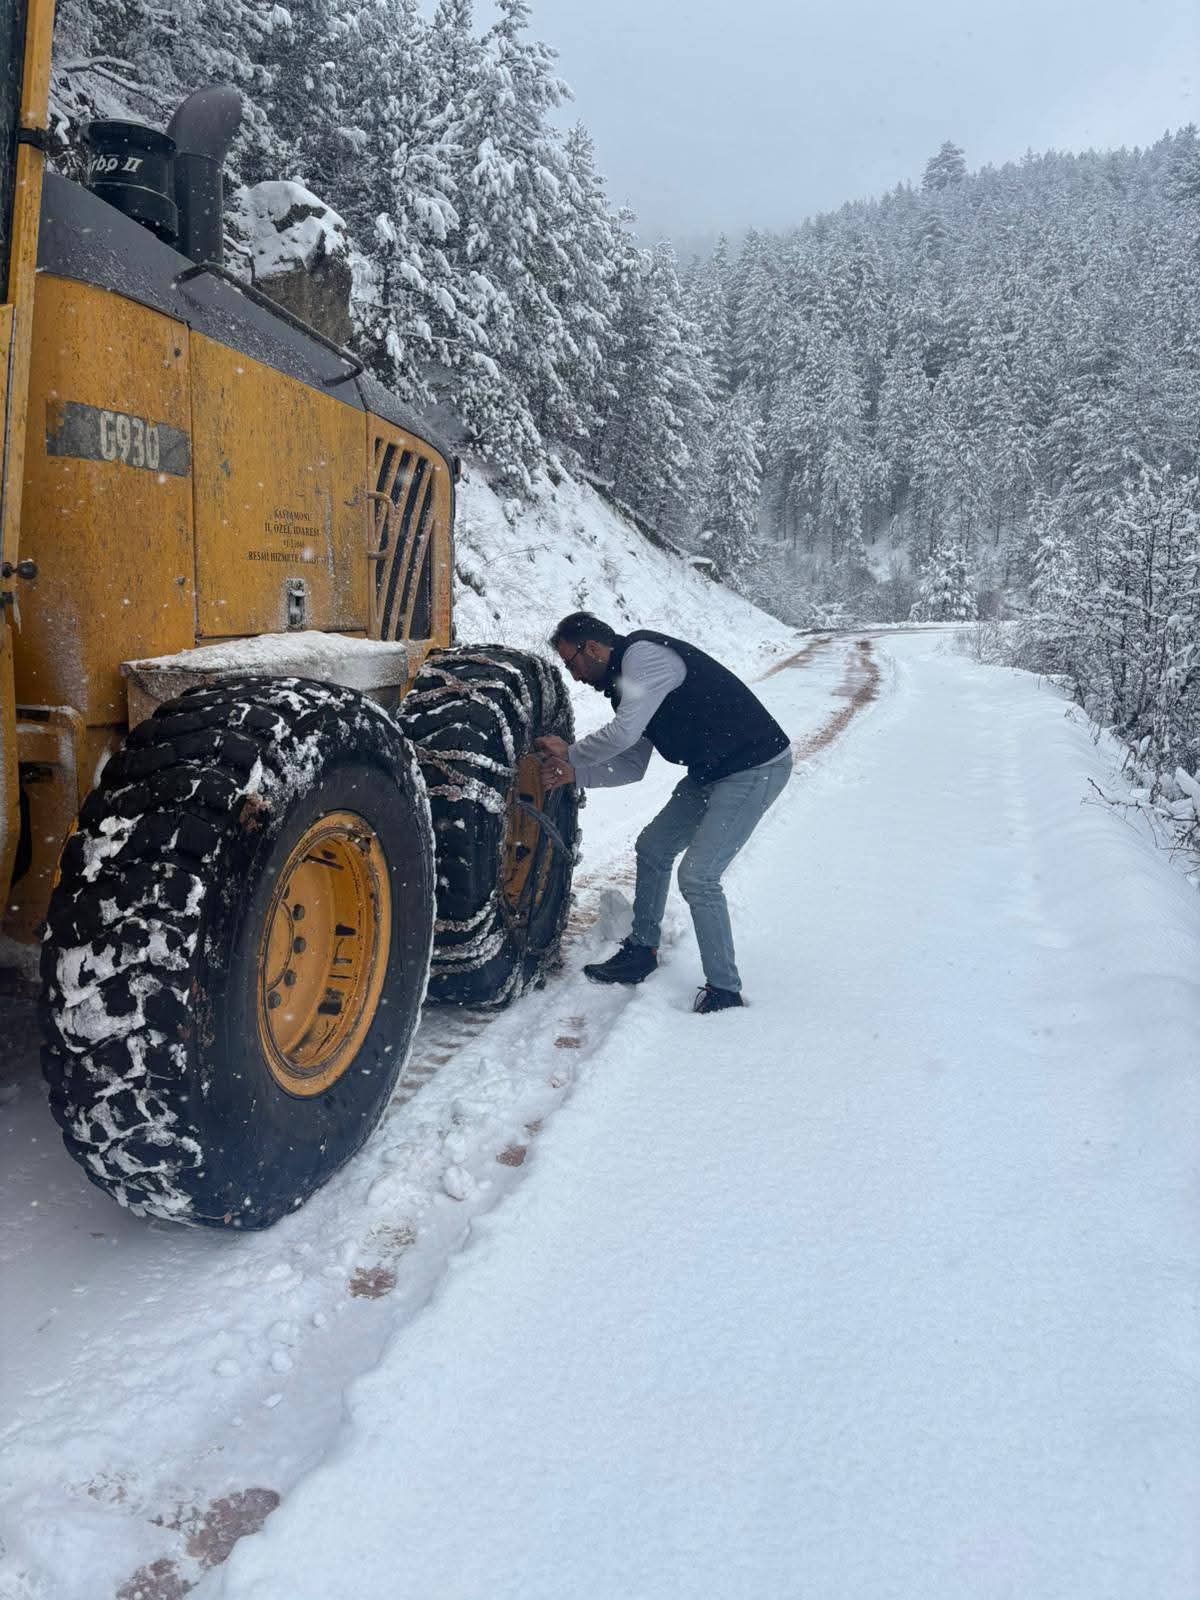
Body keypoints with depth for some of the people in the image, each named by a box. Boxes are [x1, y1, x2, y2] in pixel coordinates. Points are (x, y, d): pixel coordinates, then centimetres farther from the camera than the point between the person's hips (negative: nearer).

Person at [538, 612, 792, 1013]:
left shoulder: (644, 655, -18)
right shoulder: (626, 679, 13)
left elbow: (623, 733, -27)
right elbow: (632, 765, 11)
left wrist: (571, 755, -10)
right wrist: (574, 773, -2)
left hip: (756, 767, -11)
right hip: (711, 771, 11)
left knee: (697, 876, -15)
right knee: (653, 847, 16)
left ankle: (724, 991, -3)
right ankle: (641, 951, 30)